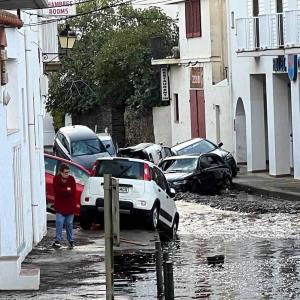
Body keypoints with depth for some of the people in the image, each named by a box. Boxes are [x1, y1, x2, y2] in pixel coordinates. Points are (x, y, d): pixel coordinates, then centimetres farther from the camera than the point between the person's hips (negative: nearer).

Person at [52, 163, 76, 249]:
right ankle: (57, 241, -7)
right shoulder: (56, 179, -4)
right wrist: (67, 190, -13)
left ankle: (71, 241, 17)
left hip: (70, 206, 2)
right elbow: (56, 191, -15)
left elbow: (73, 192, -9)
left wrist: (62, 191, -15)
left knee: (69, 224, 8)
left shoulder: (71, 179, 0)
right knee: (59, 223, -9)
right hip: (60, 206, -2)